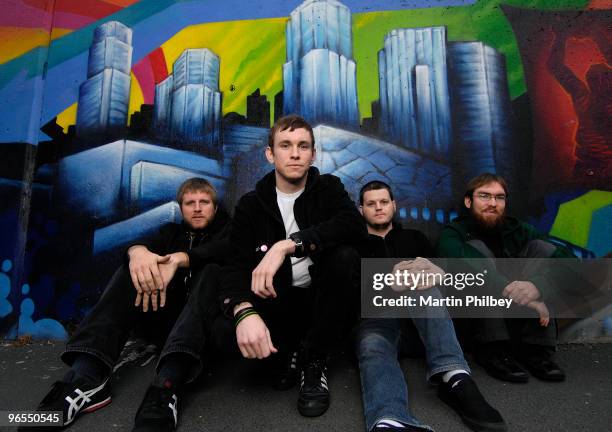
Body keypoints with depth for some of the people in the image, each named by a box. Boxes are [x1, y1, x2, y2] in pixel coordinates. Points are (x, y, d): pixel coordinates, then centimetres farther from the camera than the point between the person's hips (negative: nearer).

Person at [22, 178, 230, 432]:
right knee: (133, 269, -15)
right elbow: (147, 243, -5)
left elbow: (227, 249, -16)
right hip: (168, 318, 3)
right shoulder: (172, 231, 18)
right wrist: (138, 251, -30)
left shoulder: (225, 229, 11)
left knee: (211, 269, -29)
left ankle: (165, 387, -50)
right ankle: (86, 379, -35)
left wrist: (178, 259, -32)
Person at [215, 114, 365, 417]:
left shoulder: (328, 188, -2)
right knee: (224, 330, -28)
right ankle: (290, 354, 3)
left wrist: (286, 245, -36)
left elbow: (355, 226, -25)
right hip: (278, 305, 0)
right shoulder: (251, 205, 0)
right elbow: (236, 266, -11)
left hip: (323, 302, 0)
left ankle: (314, 360, -11)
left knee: (345, 256, -30)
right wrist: (245, 313, -34)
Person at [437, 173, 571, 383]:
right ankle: (493, 350, -25)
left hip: (519, 317, 3)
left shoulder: (518, 230, 2)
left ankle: (536, 348, -17)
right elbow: (459, 258, -32)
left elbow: (566, 258, -14)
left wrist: (537, 285, -35)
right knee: (477, 250, -23)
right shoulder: (454, 233, -7)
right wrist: (517, 294, -39)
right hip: (474, 317, -3)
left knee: (541, 248, -13)